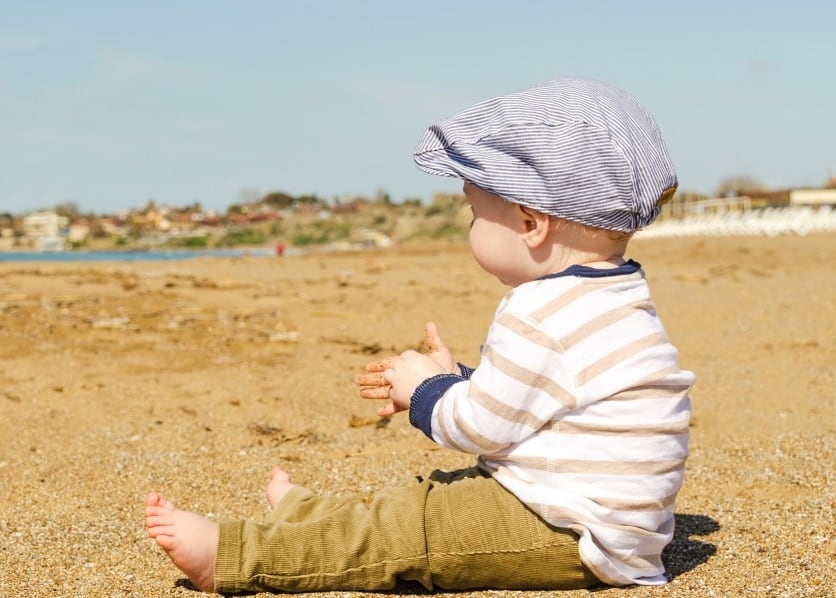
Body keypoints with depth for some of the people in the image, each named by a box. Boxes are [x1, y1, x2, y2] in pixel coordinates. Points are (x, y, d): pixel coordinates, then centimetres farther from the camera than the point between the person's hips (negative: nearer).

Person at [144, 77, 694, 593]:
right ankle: (303, 517, 33)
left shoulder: (541, 316, -22)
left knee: (408, 529, -9)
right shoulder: (605, 298, 12)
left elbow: (479, 427, -16)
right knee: (433, 497, 19)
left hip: (569, 538, -10)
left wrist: (426, 391, 2)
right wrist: (453, 380, 21)